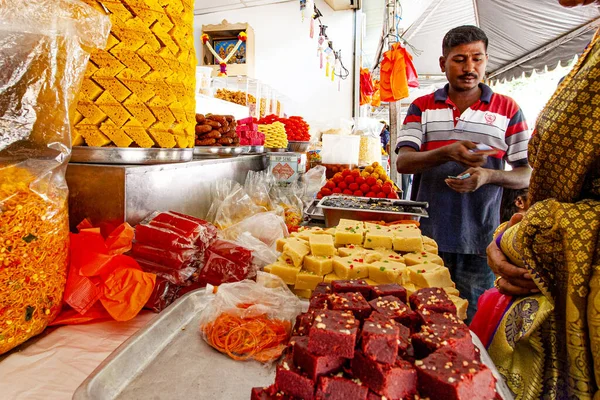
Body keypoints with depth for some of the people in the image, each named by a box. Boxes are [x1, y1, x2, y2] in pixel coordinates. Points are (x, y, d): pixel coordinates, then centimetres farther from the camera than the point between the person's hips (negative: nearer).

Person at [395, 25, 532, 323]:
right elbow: (403, 162, -4)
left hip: (478, 241, 0)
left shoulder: (507, 109, 6)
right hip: (427, 235, 1)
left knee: (471, 323, 9)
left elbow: (526, 174, 5)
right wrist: (447, 153, -22)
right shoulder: (422, 107, 8)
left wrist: (488, 176, -16)